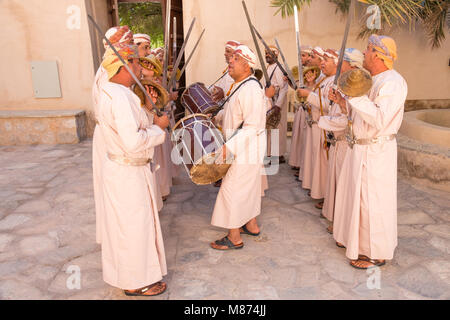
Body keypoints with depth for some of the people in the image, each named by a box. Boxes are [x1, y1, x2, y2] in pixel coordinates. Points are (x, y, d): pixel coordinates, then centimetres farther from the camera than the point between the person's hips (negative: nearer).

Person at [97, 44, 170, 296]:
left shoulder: (113, 92, 8)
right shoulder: (121, 97, -25)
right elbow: (134, 142, -32)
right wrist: (159, 126, -17)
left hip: (121, 168, 10)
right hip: (129, 172, -10)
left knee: (127, 223, 23)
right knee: (134, 223, 5)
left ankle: (129, 272, 44)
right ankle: (135, 283, 25)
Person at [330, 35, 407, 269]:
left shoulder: (392, 83, -19)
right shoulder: (371, 80, 12)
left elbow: (380, 119, -30)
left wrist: (356, 96, -30)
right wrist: (342, 101, 5)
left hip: (375, 151, -10)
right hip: (360, 147, 10)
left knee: (372, 201, 0)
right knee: (354, 193, 20)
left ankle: (376, 253, 17)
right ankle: (352, 238, 39)